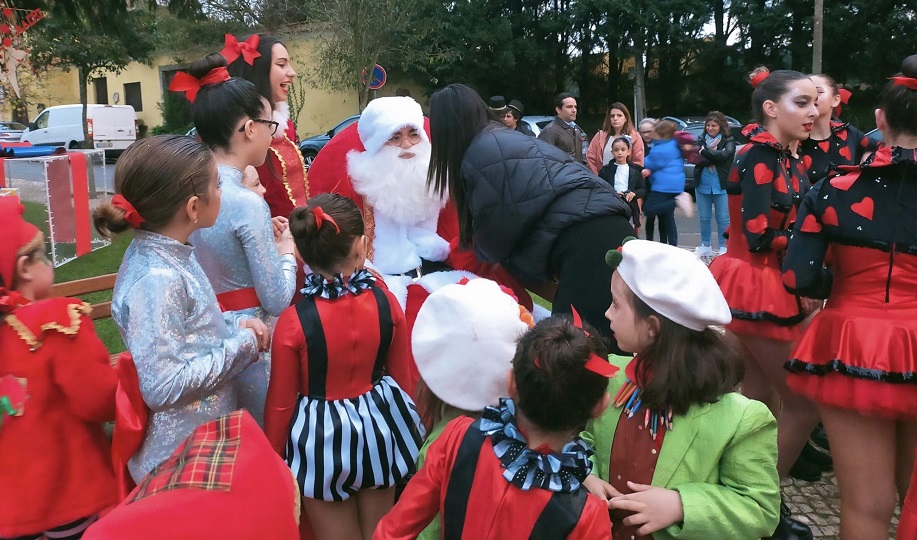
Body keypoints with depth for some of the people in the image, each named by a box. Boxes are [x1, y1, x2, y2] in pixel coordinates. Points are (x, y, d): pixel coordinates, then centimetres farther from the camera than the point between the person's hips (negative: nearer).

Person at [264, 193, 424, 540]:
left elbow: (281, 402, -11)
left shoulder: (293, 322, -22)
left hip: (322, 438, -2)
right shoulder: (386, 303, -14)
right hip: (380, 427, 3)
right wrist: (402, 426, 18)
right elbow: (402, 377, -1)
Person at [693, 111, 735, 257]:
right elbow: (697, 159, -7)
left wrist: (705, 152, -18)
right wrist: (715, 157, -20)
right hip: (702, 185, 3)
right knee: (704, 218, 11)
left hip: (721, 186, -3)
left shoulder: (729, 141, -1)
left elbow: (725, 155, -21)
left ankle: (723, 247, 13)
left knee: (723, 218, 2)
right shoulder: (701, 139, 6)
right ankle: (705, 246, 25)